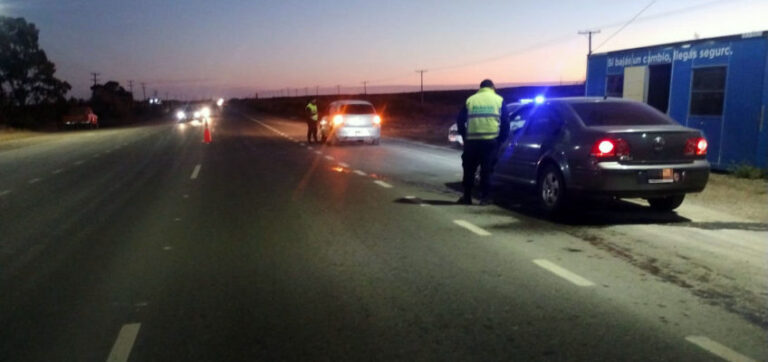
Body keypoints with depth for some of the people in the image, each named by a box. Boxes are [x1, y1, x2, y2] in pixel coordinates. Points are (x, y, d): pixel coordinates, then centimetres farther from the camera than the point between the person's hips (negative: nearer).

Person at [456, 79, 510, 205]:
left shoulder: (470, 100, 11)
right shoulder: (499, 100, 9)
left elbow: (460, 120, 9)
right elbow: (505, 122, 6)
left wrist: (465, 137, 18)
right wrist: (501, 139, 14)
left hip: (472, 141, 1)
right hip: (491, 140, -1)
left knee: (469, 169, 12)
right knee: (486, 170, 5)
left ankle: (467, 197, 16)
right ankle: (485, 197, 5)